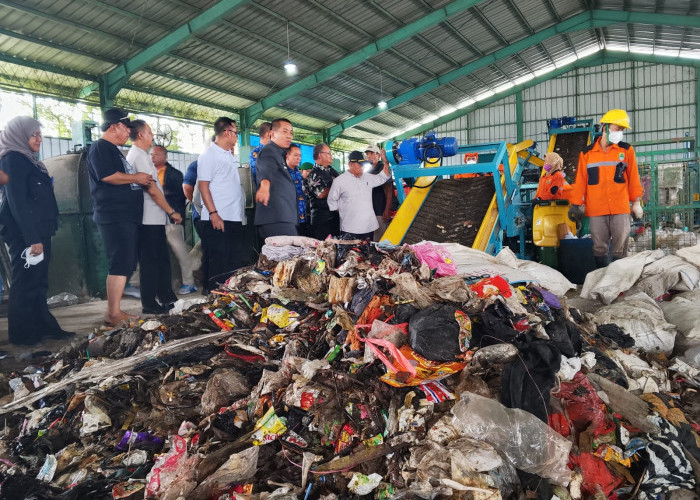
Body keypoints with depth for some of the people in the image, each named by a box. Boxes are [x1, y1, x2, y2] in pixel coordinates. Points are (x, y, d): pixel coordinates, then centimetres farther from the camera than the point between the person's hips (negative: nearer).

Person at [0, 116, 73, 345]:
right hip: (25, 235, -9)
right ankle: (23, 334, 9)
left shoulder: (28, 159, 17)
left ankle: (43, 328, 21)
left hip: (38, 233, 9)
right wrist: (33, 239, -21)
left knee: (37, 284, 13)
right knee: (25, 284, -1)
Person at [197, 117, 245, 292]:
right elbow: (203, 185, -14)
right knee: (216, 263, -2)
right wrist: (213, 214, -20)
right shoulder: (208, 155, -7)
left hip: (235, 218, 8)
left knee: (235, 261, 12)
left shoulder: (230, 155, 17)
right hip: (217, 219, -8)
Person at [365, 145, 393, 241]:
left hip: (380, 212, -7)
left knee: (379, 239, -6)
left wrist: (387, 210, -18)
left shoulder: (383, 169, -6)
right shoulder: (368, 170, 17)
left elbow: (389, 190, -12)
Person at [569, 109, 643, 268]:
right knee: (600, 248, 4)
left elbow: (633, 177, 9)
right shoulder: (586, 153, 7)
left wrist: (636, 202, 6)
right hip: (596, 210, 0)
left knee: (620, 249, 1)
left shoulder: (627, 150, 8)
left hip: (621, 208, 0)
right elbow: (580, 181, 6)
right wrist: (575, 204, 2)